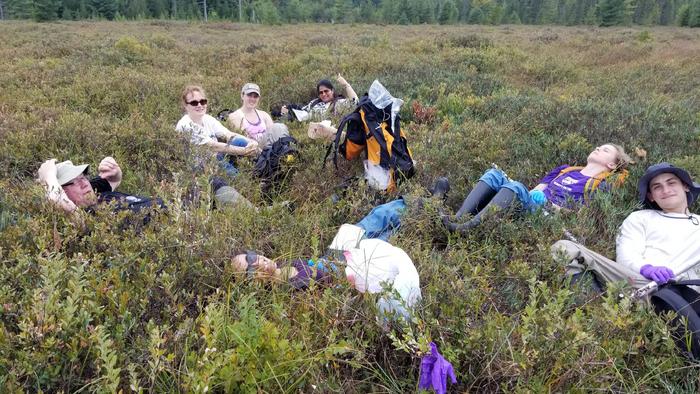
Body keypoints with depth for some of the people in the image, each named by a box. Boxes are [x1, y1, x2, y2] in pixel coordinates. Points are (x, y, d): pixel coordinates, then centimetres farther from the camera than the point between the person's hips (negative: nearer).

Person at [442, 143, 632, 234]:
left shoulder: (601, 185, 13)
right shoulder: (565, 169, 32)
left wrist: (554, 207, -12)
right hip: (530, 204, 6)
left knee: (515, 187, -35)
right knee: (495, 174, -18)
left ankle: (466, 229, -50)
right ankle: (457, 219, -34)